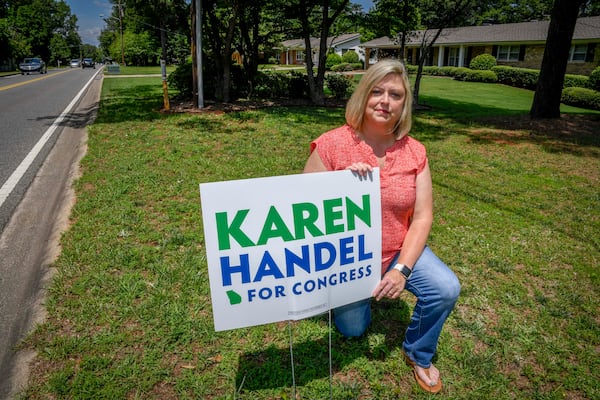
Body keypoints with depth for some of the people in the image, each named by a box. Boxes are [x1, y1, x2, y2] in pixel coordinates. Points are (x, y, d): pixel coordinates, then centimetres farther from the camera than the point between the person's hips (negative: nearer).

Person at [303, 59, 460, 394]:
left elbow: (423, 217, -10)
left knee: (446, 290, -21)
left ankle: (418, 354, 10)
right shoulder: (331, 145, -18)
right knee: (353, 330, 10)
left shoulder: (415, 152, -9)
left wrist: (402, 270, -21)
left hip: (398, 250, 2)